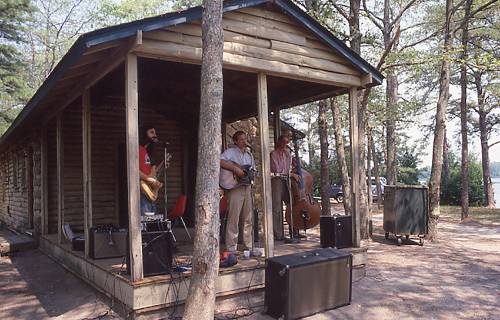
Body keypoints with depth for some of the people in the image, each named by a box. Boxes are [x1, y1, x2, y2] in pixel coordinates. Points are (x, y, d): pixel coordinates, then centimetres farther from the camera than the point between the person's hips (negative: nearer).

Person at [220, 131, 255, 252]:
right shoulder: (230, 151, -3)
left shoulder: (249, 154, 20)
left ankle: (249, 245, 19)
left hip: (247, 187, 7)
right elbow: (220, 161, -22)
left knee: (248, 218, 10)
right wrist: (236, 169, -24)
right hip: (234, 188, -7)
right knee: (233, 218, -6)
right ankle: (231, 247, 0)